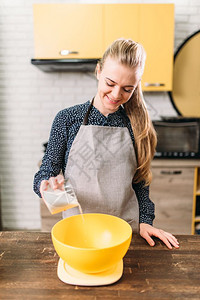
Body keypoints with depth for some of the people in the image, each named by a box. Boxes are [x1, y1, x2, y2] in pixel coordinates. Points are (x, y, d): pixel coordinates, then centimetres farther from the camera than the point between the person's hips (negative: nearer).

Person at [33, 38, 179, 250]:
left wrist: (145, 221, -3)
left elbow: (140, 182, 4)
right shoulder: (67, 119, -7)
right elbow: (45, 174, -5)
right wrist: (47, 185, -26)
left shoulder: (137, 125, -2)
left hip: (125, 231, 2)